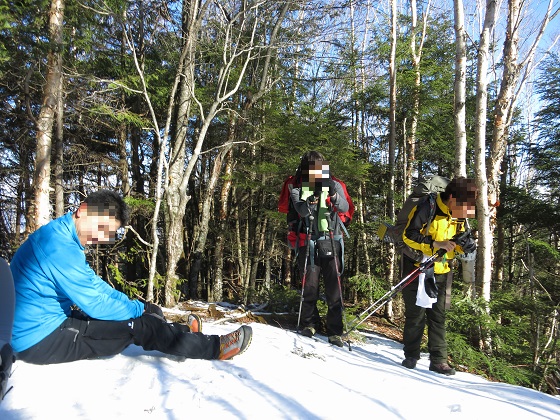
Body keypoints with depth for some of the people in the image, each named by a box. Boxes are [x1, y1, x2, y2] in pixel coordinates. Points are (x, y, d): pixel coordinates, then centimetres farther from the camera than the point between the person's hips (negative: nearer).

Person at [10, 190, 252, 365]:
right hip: (42, 339, -9)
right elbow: (95, 302, -22)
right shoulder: (60, 247, -25)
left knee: (132, 312, 14)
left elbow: (94, 286, 14)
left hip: (44, 327, 9)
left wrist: (136, 305, 6)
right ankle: (215, 348, 3)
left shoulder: (59, 236, 8)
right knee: (138, 325, -8)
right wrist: (137, 308, -5)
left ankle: (181, 335, 34)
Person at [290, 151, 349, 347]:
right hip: (309, 243, 0)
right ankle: (310, 323, 24)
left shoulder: (333, 185, 5)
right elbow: (302, 210, -13)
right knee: (309, 285, 6)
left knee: (334, 287, -2)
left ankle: (335, 330, 6)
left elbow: (344, 207, -12)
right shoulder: (298, 189, 5)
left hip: (331, 242, 0)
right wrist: (312, 199, -34)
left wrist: (333, 195, -31)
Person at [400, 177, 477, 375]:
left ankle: (438, 359, 15)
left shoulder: (459, 215, 4)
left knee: (438, 316, 8)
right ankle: (411, 356, 17)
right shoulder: (427, 209, -18)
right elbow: (409, 235, -22)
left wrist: (464, 245, -7)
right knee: (416, 314, 2)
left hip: (440, 272, 6)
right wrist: (436, 244, -29)